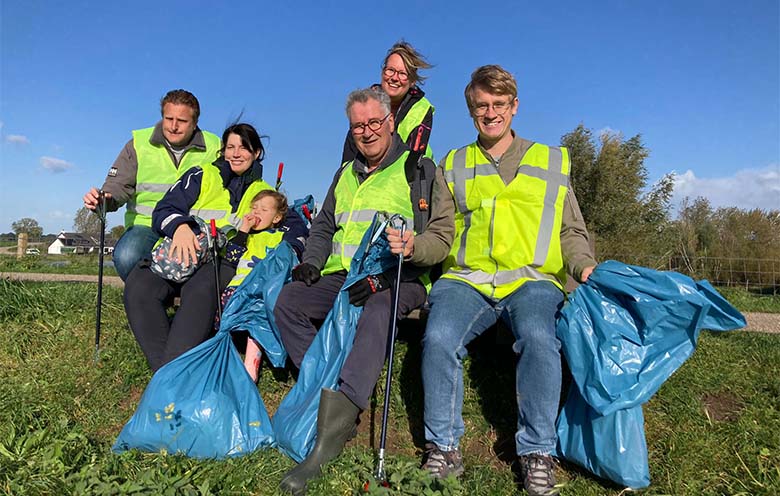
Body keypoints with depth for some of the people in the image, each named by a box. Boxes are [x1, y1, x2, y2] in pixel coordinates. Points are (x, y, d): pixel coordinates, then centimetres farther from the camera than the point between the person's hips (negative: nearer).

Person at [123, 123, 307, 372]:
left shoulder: (264, 193, 21)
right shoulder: (202, 176, 18)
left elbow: (295, 224, 12)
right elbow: (163, 210, 7)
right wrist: (179, 226, -17)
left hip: (224, 261, -1)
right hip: (180, 253, 2)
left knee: (201, 289, -38)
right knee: (138, 284, -31)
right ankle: (163, 371, -32)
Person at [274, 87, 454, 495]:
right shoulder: (345, 175, 23)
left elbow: (442, 233, -3)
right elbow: (324, 227, 29)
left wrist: (412, 246, -25)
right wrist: (312, 261, 8)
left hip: (397, 277, -5)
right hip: (343, 276, 6)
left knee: (377, 312, -39)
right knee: (287, 302, -20)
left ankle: (335, 422, -43)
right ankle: (329, 394, -20)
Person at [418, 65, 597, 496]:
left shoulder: (551, 161, 19)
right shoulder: (453, 166, 19)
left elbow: (571, 231, 17)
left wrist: (584, 265, -4)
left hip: (532, 278, 0)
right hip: (466, 277, 1)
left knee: (538, 338, -32)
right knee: (438, 338, -29)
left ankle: (537, 453, -13)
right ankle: (443, 448, -10)